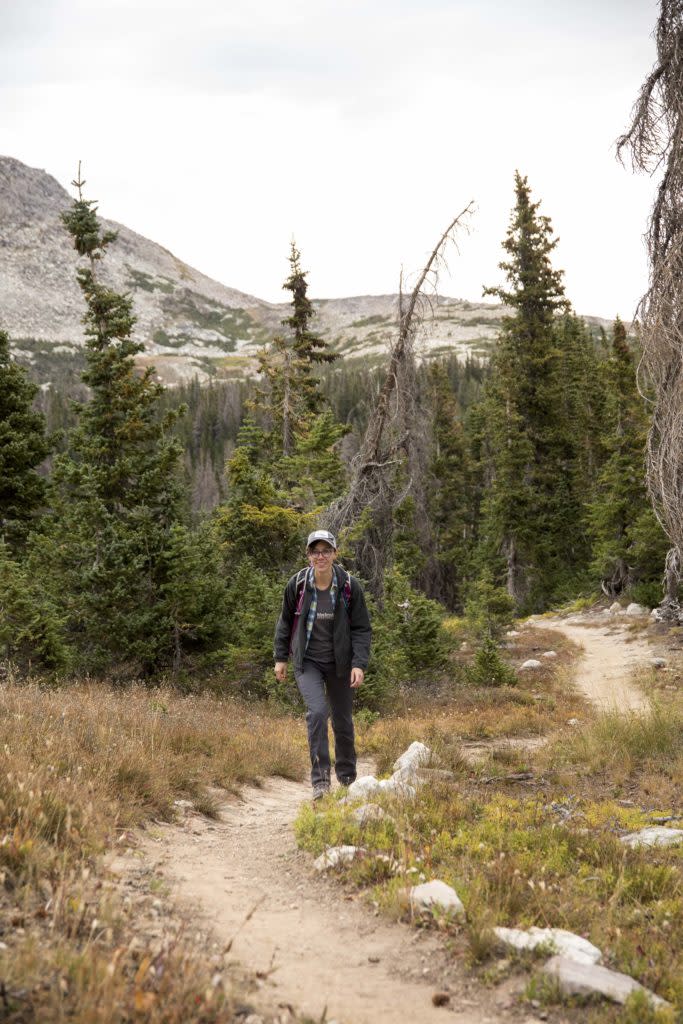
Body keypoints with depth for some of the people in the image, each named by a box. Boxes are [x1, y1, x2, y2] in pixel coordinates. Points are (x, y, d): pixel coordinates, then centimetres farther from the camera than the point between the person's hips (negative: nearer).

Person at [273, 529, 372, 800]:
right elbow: (285, 622, 8)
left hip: (339, 663, 1)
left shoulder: (350, 586, -10)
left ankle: (347, 778, 31)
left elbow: (362, 629, -5)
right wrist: (281, 658, 8)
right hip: (307, 661, -1)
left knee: (343, 721, 11)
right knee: (317, 712, -22)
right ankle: (320, 779, -16)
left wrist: (359, 664, -15)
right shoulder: (297, 584, -8)